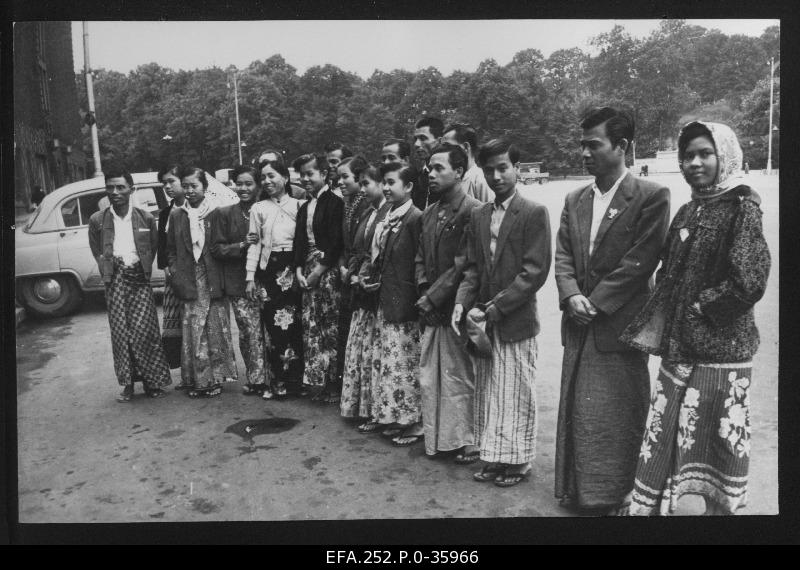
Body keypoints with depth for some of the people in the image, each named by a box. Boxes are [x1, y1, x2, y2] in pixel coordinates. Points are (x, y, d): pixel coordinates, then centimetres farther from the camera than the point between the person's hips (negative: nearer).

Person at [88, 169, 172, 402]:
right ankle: (128, 383, 11)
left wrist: (142, 268, 3)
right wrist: (108, 270, 3)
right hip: (115, 280, 1)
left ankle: (152, 380, 8)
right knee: (120, 332, 0)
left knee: (143, 330, -5)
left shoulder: (146, 218, 5)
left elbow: (153, 248, 13)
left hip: (139, 279, -1)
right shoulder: (97, 220, 6)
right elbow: (97, 252, 14)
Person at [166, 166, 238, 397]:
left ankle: (215, 378, 14)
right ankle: (195, 380, 9)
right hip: (189, 281, 2)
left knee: (215, 329, 3)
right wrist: (176, 275, 3)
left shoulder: (217, 212, 1)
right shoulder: (176, 215, 9)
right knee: (192, 332, 1)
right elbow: (171, 250, 13)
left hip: (213, 280, -2)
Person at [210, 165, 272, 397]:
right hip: (238, 283, 0)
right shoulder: (224, 214, 8)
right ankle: (255, 379, 8)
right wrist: (242, 245, -11)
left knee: (267, 331, -3)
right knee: (249, 332, -5)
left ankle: (266, 378, 10)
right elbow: (217, 249, 3)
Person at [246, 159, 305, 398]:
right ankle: (277, 381, 7)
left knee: (295, 323, -1)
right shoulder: (258, 208, 10)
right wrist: (250, 276, 1)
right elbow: (255, 243, 7)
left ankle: (296, 381, 9)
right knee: (272, 324, -1)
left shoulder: (299, 206, 6)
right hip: (269, 268, 1)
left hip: (293, 266, -1)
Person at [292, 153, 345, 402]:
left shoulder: (334, 202, -6)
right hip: (308, 271, 7)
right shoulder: (303, 208, 18)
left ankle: (335, 381, 3)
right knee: (310, 326, 6)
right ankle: (321, 381, 13)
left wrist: (318, 271, -13)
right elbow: (299, 242, 17)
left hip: (328, 270, -7)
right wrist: (299, 270, 3)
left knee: (331, 327, -6)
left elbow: (336, 241, -12)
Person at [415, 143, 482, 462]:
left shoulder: (473, 212, -12)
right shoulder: (429, 214, 14)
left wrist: (431, 298, -13)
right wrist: (423, 292, 1)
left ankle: (468, 442, 16)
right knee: (429, 376, 10)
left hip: (457, 309, -7)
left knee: (459, 376, 1)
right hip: (432, 311, 7)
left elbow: (463, 265, -16)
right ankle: (438, 438, 22)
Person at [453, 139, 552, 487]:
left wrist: (494, 309, -16)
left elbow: (535, 271, -13)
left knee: (516, 395, 5)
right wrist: (462, 302, -6)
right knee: (487, 395, 12)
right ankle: (494, 458, 26)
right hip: (483, 323, 5)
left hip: (516, 322, -5)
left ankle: (518, 461, 21)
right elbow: (472, 267, 12)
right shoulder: (478, 216, 11)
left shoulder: (534, 213, -7)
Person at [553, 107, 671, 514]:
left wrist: (596, 302, -14)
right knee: (576, 413, 12)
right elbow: (562, 256, 8)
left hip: (619, 325, -5)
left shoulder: (651, 197, -7)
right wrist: (572, 296, -10)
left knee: (616, 416, 4)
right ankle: (577, 492, 27)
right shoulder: (575, 200, 11)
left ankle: (613, 497, 20)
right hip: (579, 327, 6)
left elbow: (640, 262, -13)